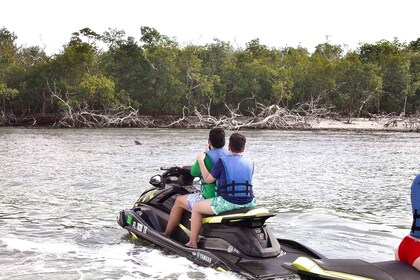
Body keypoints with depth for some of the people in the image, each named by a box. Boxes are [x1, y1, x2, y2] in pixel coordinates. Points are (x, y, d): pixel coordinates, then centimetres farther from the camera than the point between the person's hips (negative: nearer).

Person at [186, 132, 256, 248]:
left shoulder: (222, 162, -9)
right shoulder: (250, 163, 5)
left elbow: (208, 179, -3)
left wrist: (201, 161, 6)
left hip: (228, 203, -5)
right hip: (248, 203, 5)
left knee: (196, 207, 13)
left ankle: (193, 242, 16)